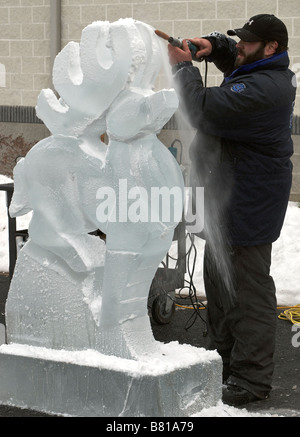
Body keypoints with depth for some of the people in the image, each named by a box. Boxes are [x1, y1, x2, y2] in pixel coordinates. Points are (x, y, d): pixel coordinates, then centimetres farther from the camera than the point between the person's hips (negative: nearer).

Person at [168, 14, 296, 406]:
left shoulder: (264, 88, -23)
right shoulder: (257, 70, 12)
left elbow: (205, 111, -28)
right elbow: (233, 57, 33)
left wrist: (184, 67, -15)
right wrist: (213, 46, 9)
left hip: (248, 206, -11)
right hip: (228, 201, 11)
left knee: (248, 289, -6)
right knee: (219, 281, 18)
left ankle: (252, 378, 0)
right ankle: (225, 359, 29)